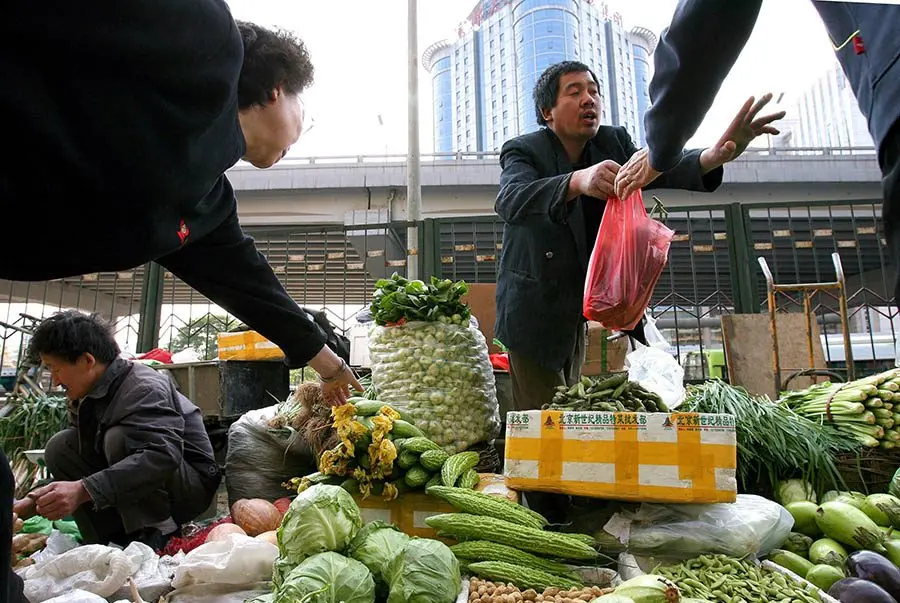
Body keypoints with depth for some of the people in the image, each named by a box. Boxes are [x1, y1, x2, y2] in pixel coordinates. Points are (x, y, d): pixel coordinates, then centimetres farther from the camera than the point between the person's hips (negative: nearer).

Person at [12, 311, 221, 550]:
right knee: (59, 447, -2)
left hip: (192, 486, -8)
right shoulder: (84, 397, 3)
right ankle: (105, 542, -5)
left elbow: (164, 455, -39)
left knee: (119, 439, -30)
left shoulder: (144, 388, -23)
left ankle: (154, 533, -18)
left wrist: (83, 490, -43)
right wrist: (36, 500, 4)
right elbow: (80, 455, 13)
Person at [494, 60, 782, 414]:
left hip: (581, 306, 5)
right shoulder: (524, 151, -12)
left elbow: (661, 167, -15)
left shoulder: (613, 142, 2)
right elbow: (509, 200, -33)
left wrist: (715, 156, -37)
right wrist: (578, 181, -51)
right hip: (535, 310, -5)